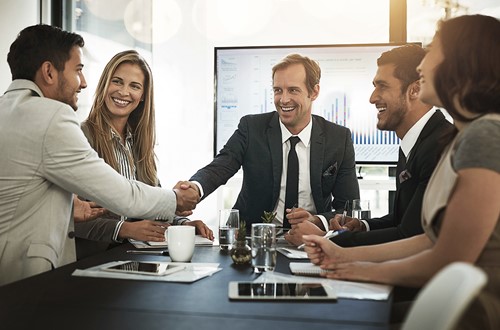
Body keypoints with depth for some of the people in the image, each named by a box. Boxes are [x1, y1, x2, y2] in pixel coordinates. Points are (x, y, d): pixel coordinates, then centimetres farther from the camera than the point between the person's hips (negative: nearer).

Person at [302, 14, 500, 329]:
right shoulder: (466, 138, 11)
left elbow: (449, 261, -19)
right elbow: (435, 239, 10)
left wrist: (375, 271, -2)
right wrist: (345, 255, 10)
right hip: (462, 303, 7)